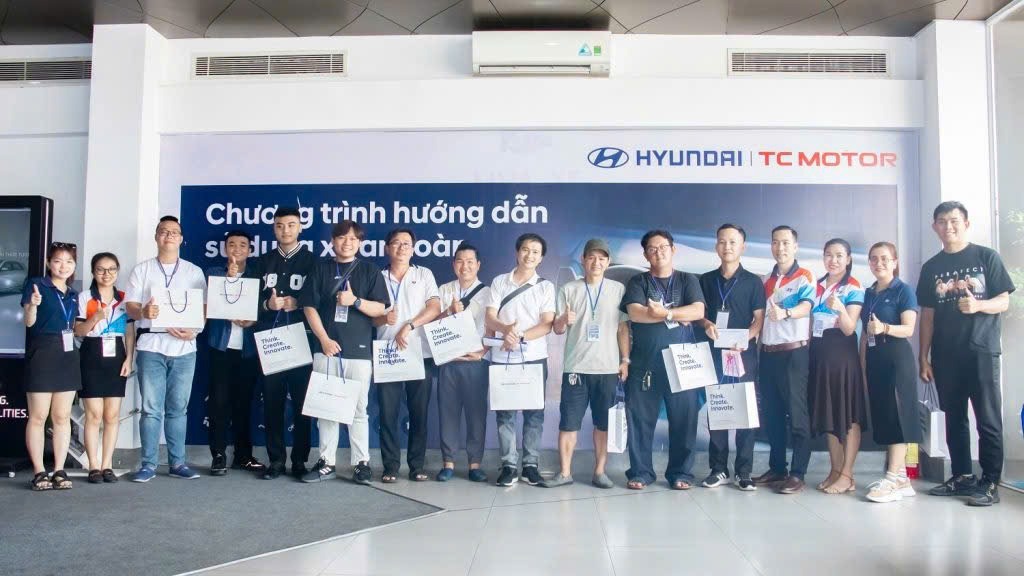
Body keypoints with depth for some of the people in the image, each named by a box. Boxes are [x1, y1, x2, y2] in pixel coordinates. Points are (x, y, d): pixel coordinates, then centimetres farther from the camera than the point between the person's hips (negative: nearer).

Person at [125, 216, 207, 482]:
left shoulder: (194, 271, 12)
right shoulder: (142, 270, 9)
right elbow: (130, 306, 3)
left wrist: (194, 330, -10)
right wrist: (143, 312, -20)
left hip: (184, 347, 1)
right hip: (151, 346, -1)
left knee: (178, 408, 5)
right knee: (151, 408, -2)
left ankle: (177, 463, 11)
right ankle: (148, 464, 4)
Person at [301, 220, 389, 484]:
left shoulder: (370, 270, 6)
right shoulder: (321, 268, 9)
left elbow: (380, 309, 1)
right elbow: (309, 307, 3)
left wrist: (356, 301, -16)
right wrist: (324, 339, -7)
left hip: (359, 350, -1)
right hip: (327, 348, 1)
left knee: (358, 408, 2)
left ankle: (361, 463, 9)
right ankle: (326, 463, 14)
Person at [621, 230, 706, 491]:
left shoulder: (688, 281, 10)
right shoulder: (638, 282, 9)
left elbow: (698, 311, -7)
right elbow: (635, 313, -9)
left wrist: (663, 312, -14)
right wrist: (676, 316, -10)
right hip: (644, 363, 0)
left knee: (684, 419, 1)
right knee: (640, 419, 2)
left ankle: (680, 473, 13)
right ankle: (640, 472, 13)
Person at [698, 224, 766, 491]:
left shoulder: (753, 281, 4)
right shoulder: (706, 280, 11)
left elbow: (759, 319, -1)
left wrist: (744, 339, -19)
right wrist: (706, 324, -8)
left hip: (744, 354, -2)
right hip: (714, 353, 2)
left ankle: (744, 472, 5)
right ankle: (718, 469, 12)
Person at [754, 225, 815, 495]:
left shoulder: (804, 277, -3)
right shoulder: (766, 280, 16)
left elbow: (806, 306, -21)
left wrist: (785, 312, -41)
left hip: (793, 353, -6)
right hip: (767, 353, 6)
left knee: (797, 414, -4)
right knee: (771, 415, 10)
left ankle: (797, 474, 0)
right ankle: (776, 469, 20)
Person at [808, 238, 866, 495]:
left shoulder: (854, 289, -5)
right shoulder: (817, 287, 11)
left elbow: (849, 328, -14)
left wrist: (840, 308, -32)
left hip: (842, 354, -6)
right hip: (818, 353, 6)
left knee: (848, 414, -2)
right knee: (827, 413, 9)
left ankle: (847, 475, 0)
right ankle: (835, 470, 16)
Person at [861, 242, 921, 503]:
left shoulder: (904, 290, -3)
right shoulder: (868, 293, 15)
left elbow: (908, 329, -12)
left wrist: (884, 328, -30)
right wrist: (862, 364, 12)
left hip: (897, 358, -6)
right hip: (873, 359, 7)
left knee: (896, 414, -9)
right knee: (881, 415, 4)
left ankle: (893, 479, -9)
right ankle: (900, 475, 11)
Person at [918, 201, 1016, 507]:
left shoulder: (987, 257, 2)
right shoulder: (931, 267, 10)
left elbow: (1003, 302, 0)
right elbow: (927, 314, 10)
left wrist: (978, 305, -21)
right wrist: (924, 357, 6)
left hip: (982, 351, -3)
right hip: (945, 354, 4)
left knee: (988, 419, -2)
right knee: (954, 418, 9)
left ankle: (990, 482, 4)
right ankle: (962, 477, 19)